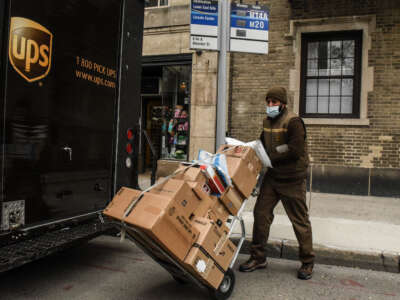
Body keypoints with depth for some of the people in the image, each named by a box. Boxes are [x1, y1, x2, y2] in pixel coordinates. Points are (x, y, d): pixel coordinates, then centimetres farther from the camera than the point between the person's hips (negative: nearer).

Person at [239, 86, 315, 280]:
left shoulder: (293, 122, -15)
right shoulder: (267, 120, 10)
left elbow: (295, 150, -24)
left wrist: (270, 158, -19)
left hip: (292, 179, -7)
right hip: (272, 176, 7)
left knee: (299, 220, 4)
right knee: (261, 213, 6)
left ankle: (307, 262, 22)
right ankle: (258, 258, 20)